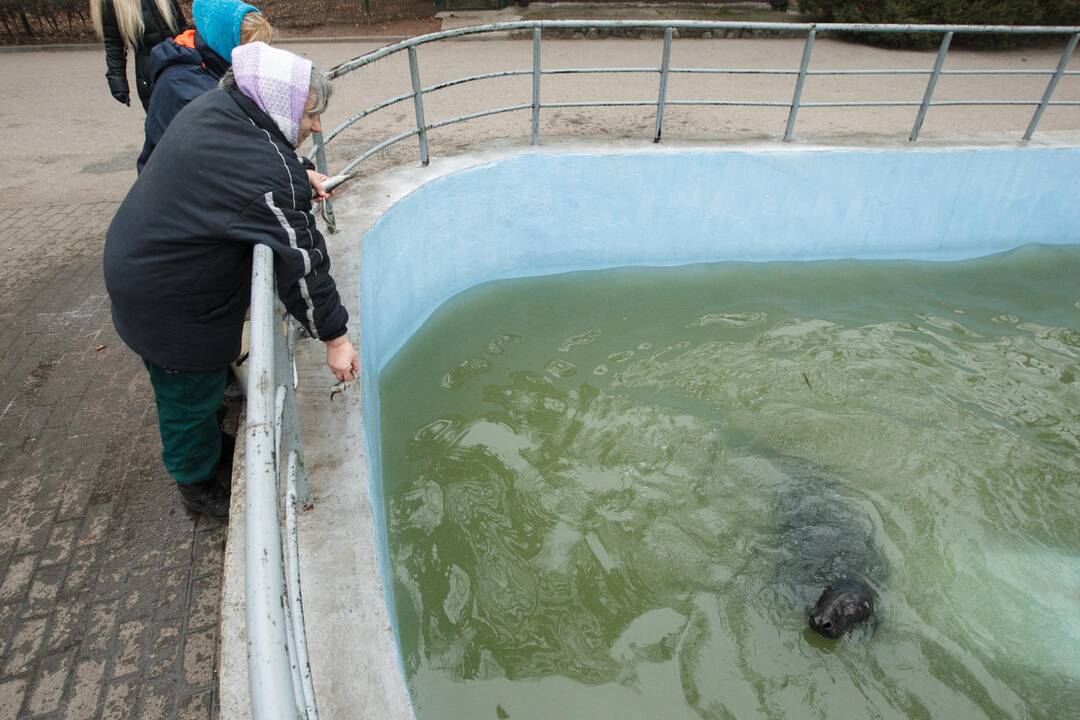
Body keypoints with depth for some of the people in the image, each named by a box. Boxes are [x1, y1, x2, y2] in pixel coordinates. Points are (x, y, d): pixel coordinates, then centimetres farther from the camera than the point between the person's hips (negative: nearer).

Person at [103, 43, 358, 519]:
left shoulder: (215, 108, -3)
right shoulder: (269, 174, -31)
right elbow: (300, 261, -27)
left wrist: (301, 176, 4)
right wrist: (334, 338, -19)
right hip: (171, 306, -9)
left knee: (203, 380, 27)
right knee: (190, 395, 12)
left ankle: (211, 446, 50)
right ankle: (199, 486, 36)